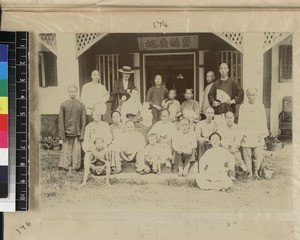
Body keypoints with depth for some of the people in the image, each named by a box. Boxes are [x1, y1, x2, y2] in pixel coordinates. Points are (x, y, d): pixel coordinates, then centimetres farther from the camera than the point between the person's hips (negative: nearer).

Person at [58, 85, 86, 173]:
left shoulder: (81, 105, 4)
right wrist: (61, 136, -3)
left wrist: (82, 135, -2)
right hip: (67, 133, 0)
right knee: (66, 152, 0)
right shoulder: (63, 105, 3)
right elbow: (60, 121, 2)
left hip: (77, 133, 1)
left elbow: (83, 121, 4)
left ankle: (75, 168, 13)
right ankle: (67, 168, 11)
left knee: (77, 152, 1)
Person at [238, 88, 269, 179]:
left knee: (258, 154, -4)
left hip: (257, 135, 1)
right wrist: (242, 134, -1)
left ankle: (256, 172, 11)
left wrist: (262, 134, 1)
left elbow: (263, 121, 9)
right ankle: (250, 172, 11)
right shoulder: (243, 107, 6)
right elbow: (240, 121, 7)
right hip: (247, 134, 0)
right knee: (247, 154, -1)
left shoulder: (261, 106, 9)